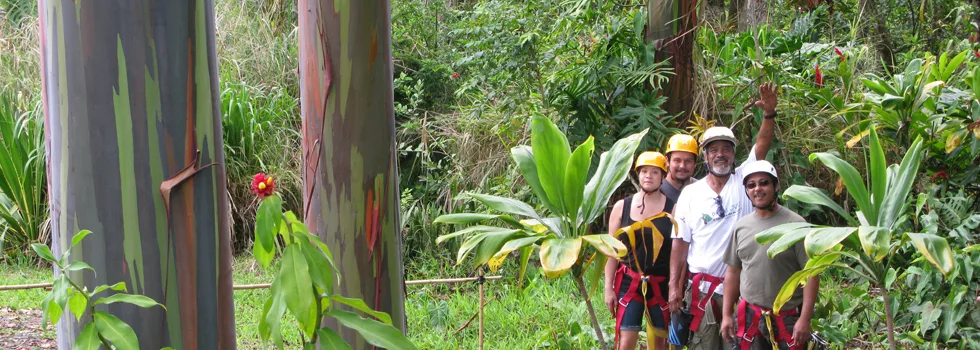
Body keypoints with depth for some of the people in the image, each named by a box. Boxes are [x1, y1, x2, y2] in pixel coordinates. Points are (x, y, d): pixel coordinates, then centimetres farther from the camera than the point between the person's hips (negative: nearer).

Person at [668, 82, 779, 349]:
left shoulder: (743, 181, 3)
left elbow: (762, 146, -10)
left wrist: (769, 114, -26)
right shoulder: (690, 193, 3)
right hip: (703, 285, 0)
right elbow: (680, 242, 2)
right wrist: (674, 286, -3)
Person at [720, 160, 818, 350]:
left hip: (788, 318, -5)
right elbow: (733, 272, 15)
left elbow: (811, 273, -10)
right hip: (749, 316, 5)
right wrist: (726, 314, 11)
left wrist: (805, 319, -15)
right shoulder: (741, 227, 8)